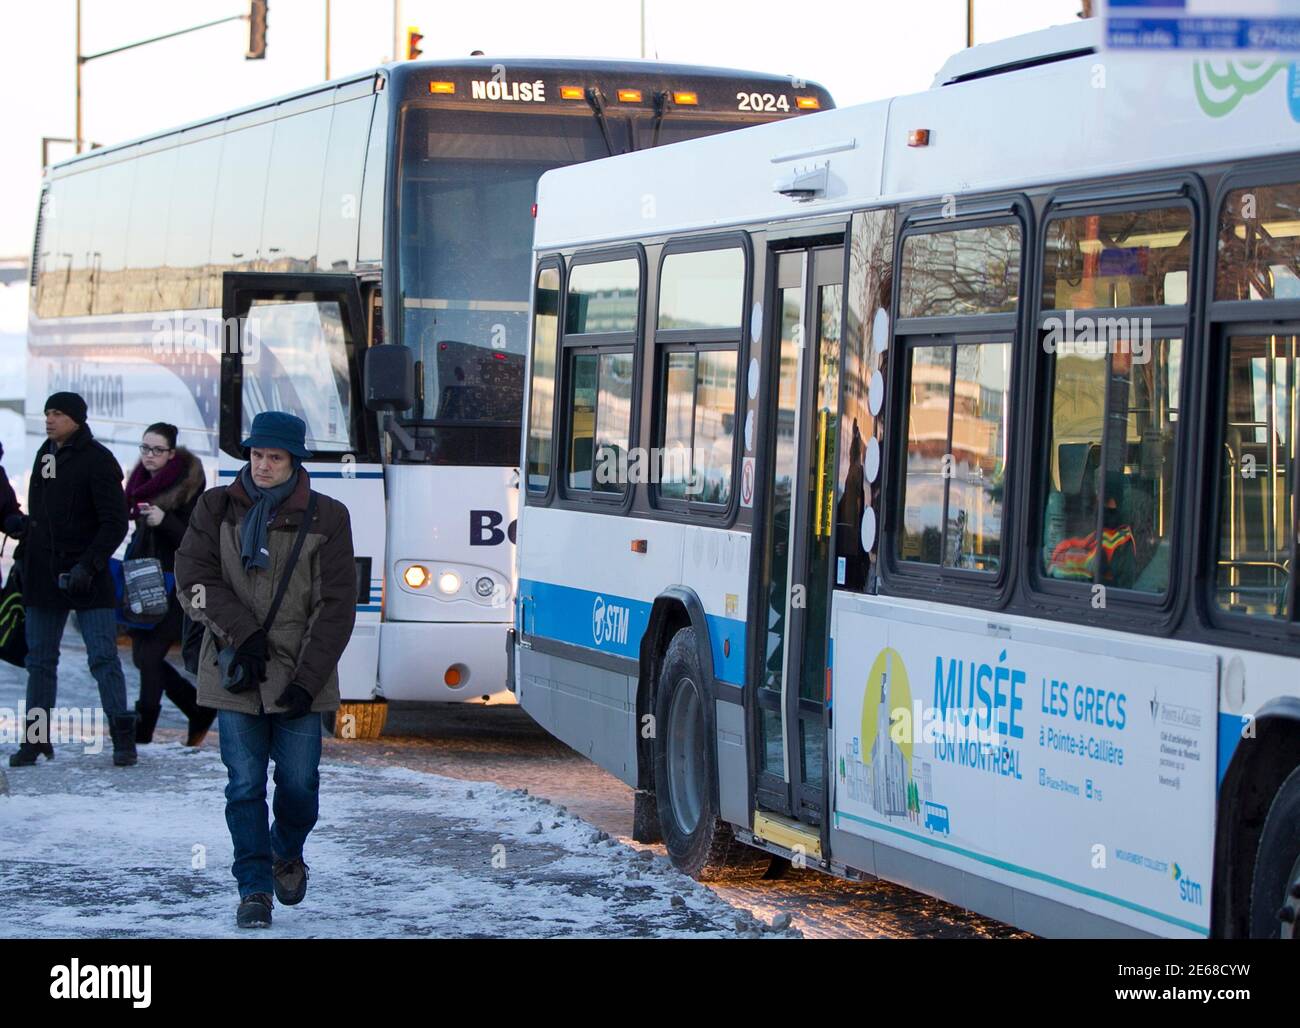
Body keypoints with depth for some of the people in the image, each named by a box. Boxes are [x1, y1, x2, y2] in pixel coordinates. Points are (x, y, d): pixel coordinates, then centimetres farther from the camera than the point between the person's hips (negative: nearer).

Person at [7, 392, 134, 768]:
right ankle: (36, 739, 14)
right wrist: (22, 526, 6)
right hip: (43, 575, 6)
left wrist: (88, 564, -19)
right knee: (40, 660, 8)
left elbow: (115, 523, -12)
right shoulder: (45, 454, 11)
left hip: (87, 578, -6)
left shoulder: (97, 460, -9)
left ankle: (123, 738, -2)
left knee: (104, 658, -7)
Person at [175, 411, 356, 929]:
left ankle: (287, 853, 29)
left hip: (299, 676, 0)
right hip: (234, 671, 0)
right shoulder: (217, 508, 3)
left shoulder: (325, 518, 0)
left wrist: (307, 679, -9)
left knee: (299, 782, -1)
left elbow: (336, 607, -2)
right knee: (245, 783, -3)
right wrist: (242, 632, -13)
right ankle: (254, 889, 6)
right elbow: (194, 578, -2)